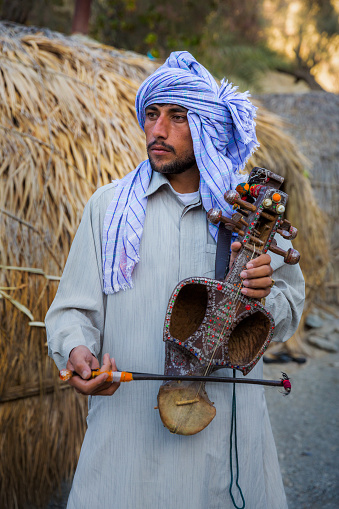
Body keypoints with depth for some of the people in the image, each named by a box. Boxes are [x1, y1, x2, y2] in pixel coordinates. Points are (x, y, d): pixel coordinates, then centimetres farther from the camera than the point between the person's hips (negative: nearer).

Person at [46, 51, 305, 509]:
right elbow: (74, 310, 2)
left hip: (227, 431, 1)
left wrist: (262, 295, -13)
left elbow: (289, 316, 8)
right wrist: (75, 350, -19)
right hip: (127, 430, 0)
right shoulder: (109, 206, 3)